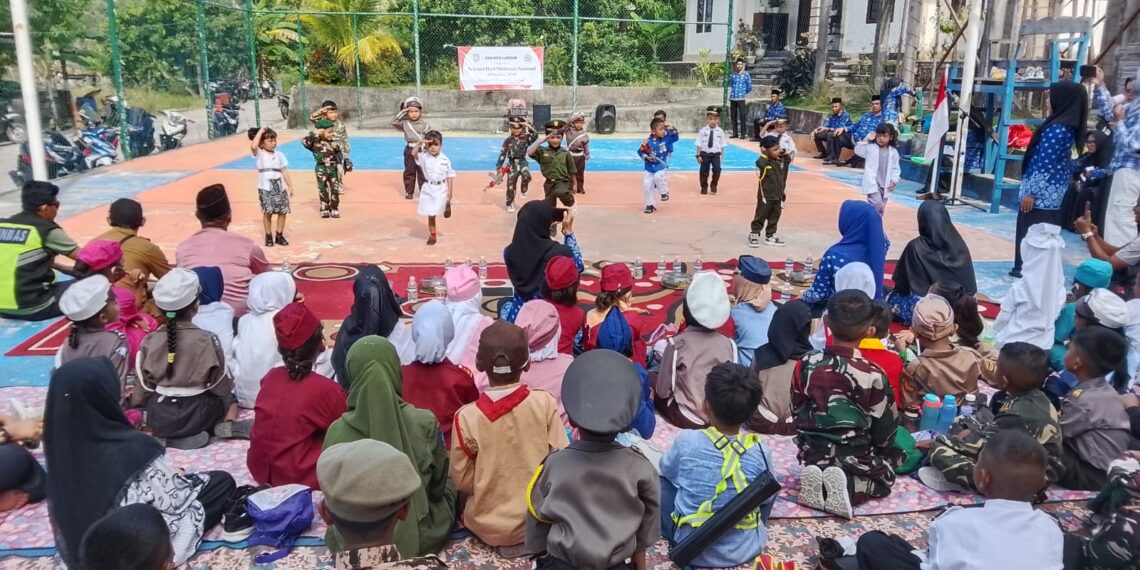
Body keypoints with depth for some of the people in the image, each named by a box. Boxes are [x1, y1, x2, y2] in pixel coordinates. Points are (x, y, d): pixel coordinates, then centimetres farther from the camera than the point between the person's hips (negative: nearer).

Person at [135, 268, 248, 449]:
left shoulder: (149, 341, -6)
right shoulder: (207, 340, -15)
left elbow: (145, 384, 1)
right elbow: (221, 385, -8)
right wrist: (230, 389, 15)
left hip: (158, 416, 2)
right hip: (198, 413, -1)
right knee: (230, 395, 28)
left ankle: (173, 437, 6)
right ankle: (228, 424, -6)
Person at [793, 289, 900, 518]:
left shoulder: (805, 365, -10)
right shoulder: (873, 374, -19)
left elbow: (797, 414, 2)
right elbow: (884, 427, -6)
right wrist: (882, 450, 15)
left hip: (812, 455, 3)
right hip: (855, 459, -3)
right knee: (885, 476, 26)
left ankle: (817, 479, 0)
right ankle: (849, 487, -5)